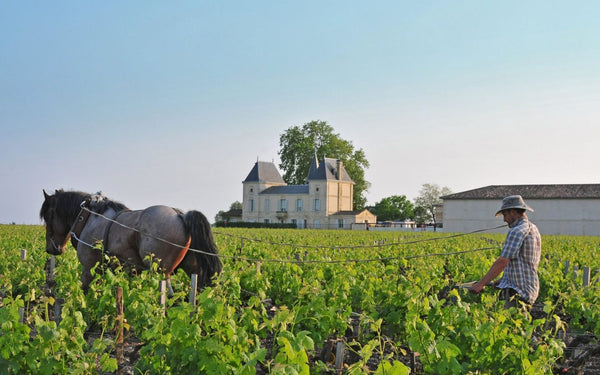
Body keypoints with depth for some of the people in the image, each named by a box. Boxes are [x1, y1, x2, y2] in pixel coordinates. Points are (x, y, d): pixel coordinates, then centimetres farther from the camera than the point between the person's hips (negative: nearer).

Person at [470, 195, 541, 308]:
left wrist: (481, 283, -15)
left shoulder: (517, 231, -14)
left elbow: (502, 262, -19)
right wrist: (502, 280, 20)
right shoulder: (533, 229, 17)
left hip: (518, 293, -10)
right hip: (530, 290, 10)